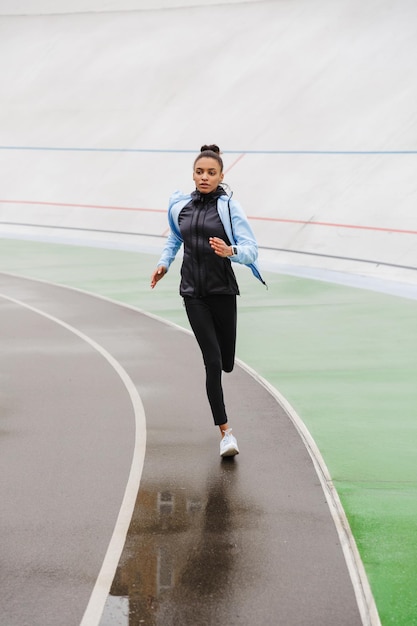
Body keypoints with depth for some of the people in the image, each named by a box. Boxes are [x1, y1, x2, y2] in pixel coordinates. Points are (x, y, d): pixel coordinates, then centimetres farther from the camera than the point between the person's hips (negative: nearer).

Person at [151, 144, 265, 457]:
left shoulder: (230, 207, -5)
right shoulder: (179, 205, 6)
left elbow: (250, 249, -13)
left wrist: (231, 251, -33)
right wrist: (164, 262, 14)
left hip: (222, 290, -1)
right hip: (193, 293, 1)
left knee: (226, 363, 7)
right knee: (212, 361, -10)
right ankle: (226, 432, -6)